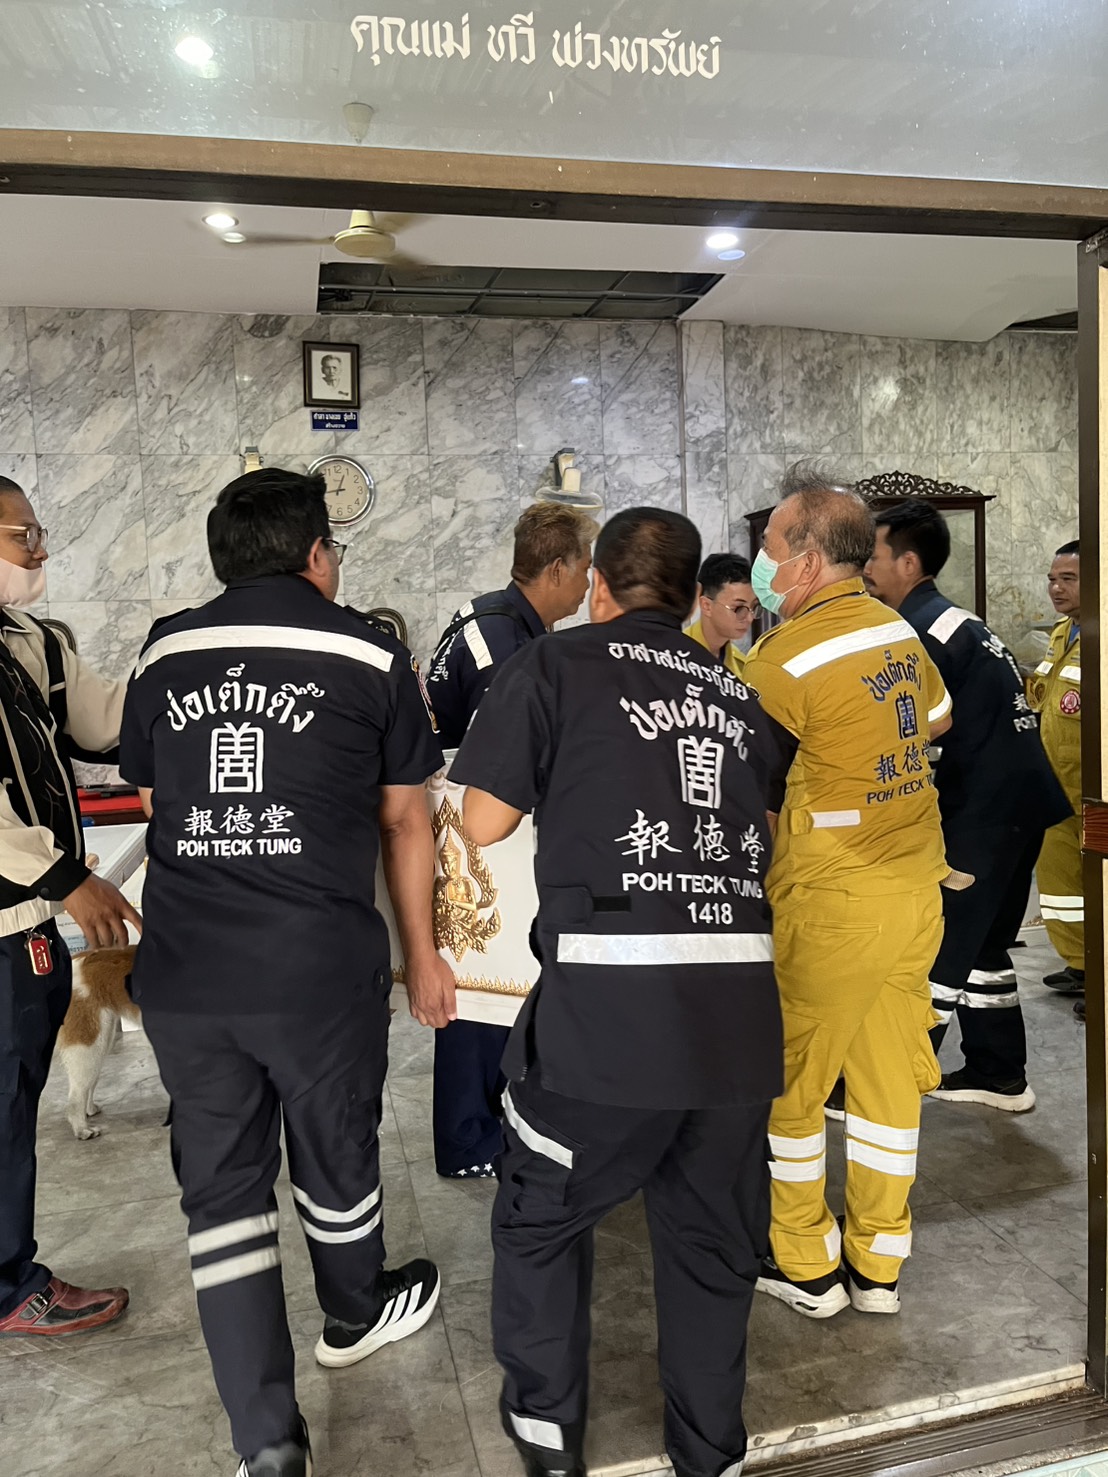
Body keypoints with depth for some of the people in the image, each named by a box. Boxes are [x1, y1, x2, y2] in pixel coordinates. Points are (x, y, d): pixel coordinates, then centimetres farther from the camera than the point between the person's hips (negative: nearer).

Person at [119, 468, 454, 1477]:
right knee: (334, 1159, 21)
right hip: (322, 969, -2)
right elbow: (405, 825, 4)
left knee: (222, 1190, 13)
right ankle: (355, 1316, 48)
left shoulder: (165, 653, 8)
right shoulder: (370, 655, -1)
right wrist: (422, 952, 15)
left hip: (182, 972, 3)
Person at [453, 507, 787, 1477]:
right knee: (713, 1241, 20)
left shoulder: (557, 664, 3)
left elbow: (484, 824, 3)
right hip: (742, 996, 4)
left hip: (610, 991, -4)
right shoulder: (742, 695, 15)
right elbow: (763, 828, 16)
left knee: (543, 1219, 20)